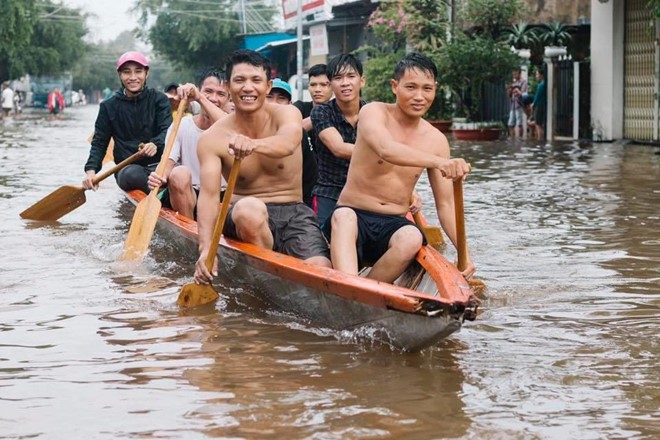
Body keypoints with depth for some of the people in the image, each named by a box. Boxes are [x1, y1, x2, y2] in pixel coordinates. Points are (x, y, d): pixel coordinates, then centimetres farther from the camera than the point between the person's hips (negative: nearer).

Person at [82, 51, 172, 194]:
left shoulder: (159, 99, 7)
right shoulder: (109, 106, 10)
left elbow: (167, 130, -6)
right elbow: (99, 143, 11)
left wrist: (156, 144, -31)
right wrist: (91, 170, -8)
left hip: (158, 163, 0)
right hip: (127, 168, 0)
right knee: (132, 174, -38)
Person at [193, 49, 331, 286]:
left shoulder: (286, 114, -5)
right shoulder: (212, 139, -6)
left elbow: (288, 143, -30)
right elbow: (209, 194, -17)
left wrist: (254, 144, -54)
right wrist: (206, 248, -35)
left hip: (293, 213, 0)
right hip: (243, 216, 0)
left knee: (321, 269, -28)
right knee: (249, 208, -37)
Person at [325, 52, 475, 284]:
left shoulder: (436, 140, 8)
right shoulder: (373, 112, -4)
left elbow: (445, 204, 10)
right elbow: (386, 150, -28)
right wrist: (439, 162, -44)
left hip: (393, 226, 3)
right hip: (353, 215, -3)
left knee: (412, 238, -32)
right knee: (344, 216, -38)